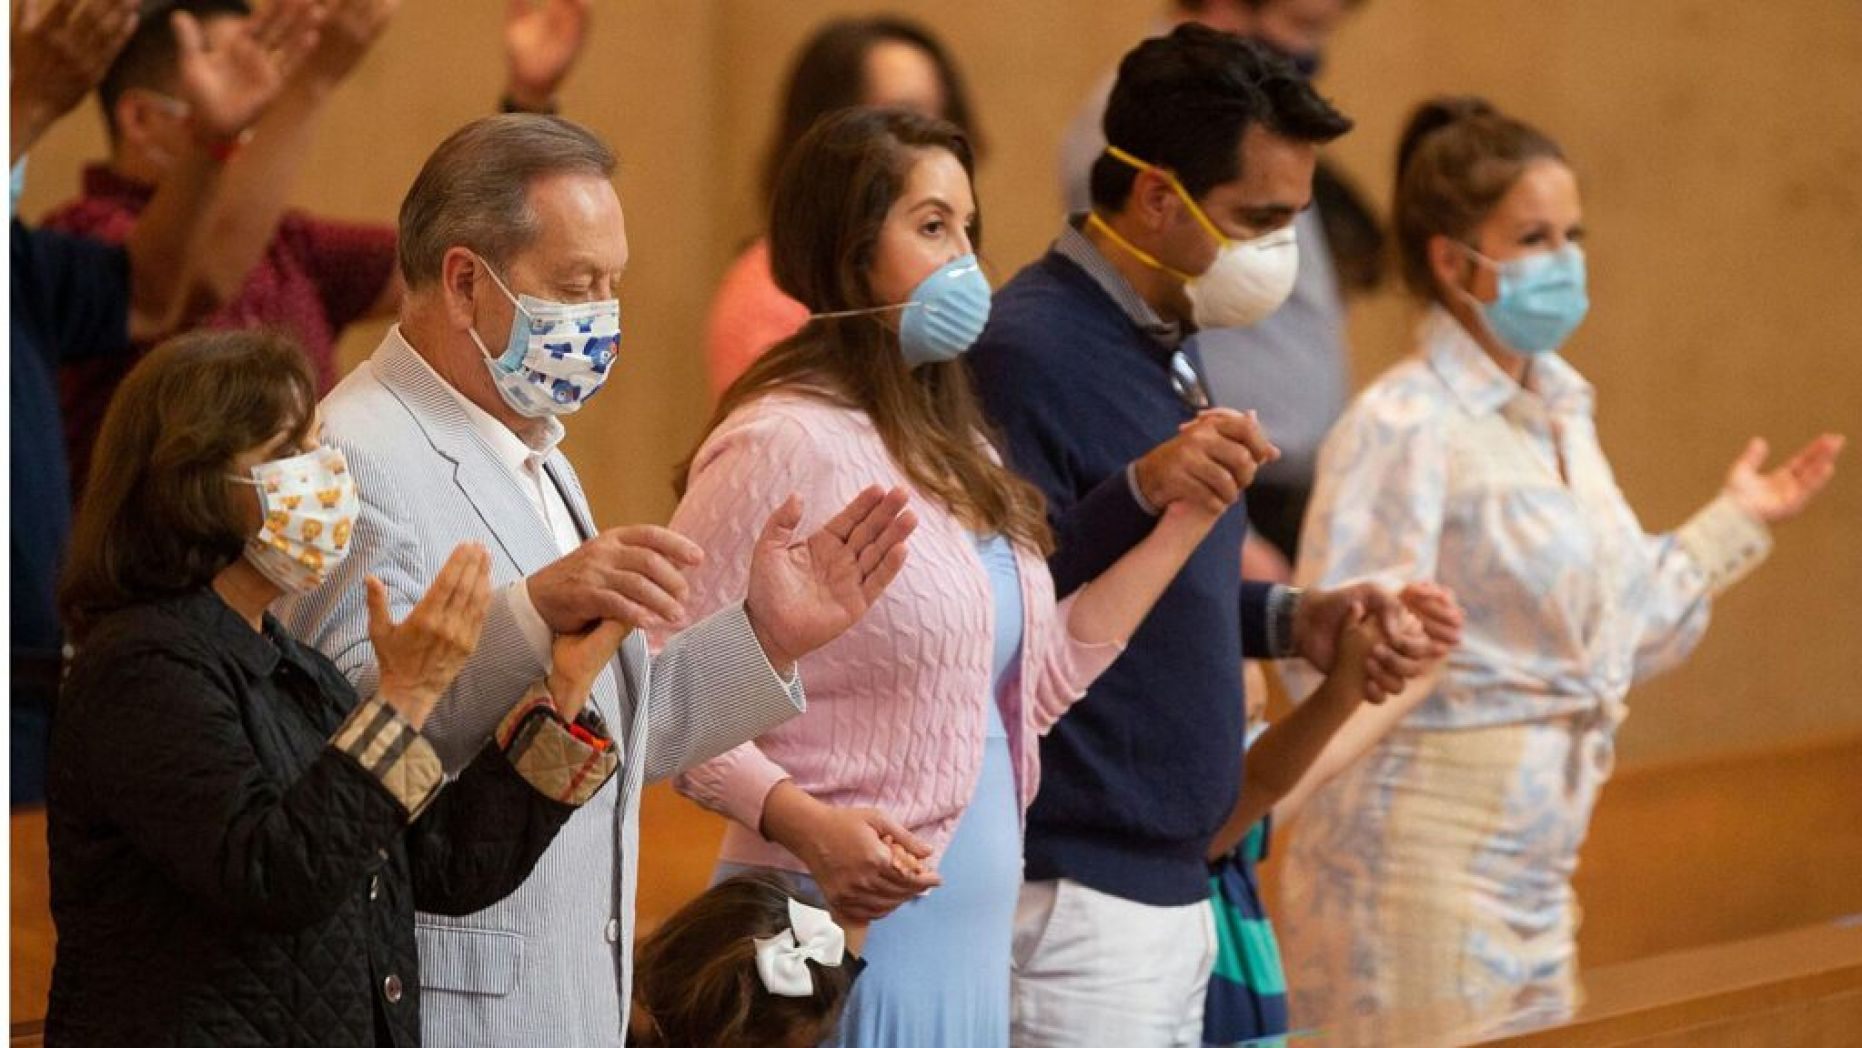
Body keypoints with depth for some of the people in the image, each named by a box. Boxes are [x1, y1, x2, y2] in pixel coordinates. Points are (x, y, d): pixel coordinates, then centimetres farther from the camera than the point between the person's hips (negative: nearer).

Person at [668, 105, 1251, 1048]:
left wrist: (1184, 521, 12)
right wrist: (803, 823, -29)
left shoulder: (954, 452, 14)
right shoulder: (784, 444, -13)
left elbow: (1031, 684, 10)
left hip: (972, 935, 8)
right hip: (854, 930, -8)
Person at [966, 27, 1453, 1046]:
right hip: (1073, 899, -10)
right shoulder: (1028, 351, -16)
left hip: (1172, 886, 10)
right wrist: (1141, 493, -33)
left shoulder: (1159, 344, 15)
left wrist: (1290, 619, 9)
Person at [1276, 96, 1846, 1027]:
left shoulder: (1559, 415, 12)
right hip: (1426, 853, -8)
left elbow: (1616, 635, 18)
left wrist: (1734, 524, 22)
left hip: (1538, 865, 8)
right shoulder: (1402, 426, -14)